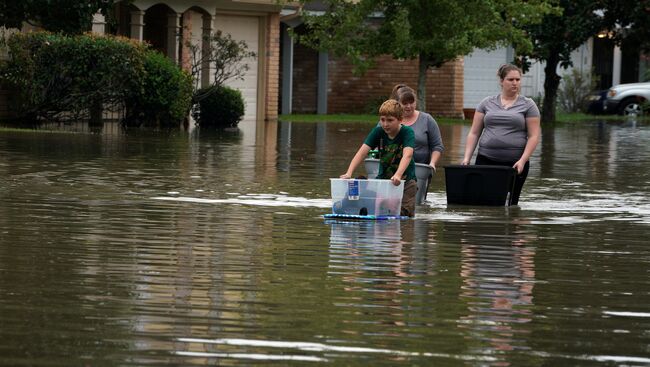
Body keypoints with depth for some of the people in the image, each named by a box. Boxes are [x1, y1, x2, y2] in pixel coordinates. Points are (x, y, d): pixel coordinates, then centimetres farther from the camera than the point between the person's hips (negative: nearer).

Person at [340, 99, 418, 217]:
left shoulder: (407, 132, -17)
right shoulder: (378, 132, -7)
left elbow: (407, 155, -33)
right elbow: (362, 152, -17)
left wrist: (398, 175, -51)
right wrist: (349, 173, -32)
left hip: (405, 179, -3)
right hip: (383, 178, 3)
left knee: (404, 213, -15)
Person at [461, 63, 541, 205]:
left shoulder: (528, 105, 6)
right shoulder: (487, 103, 11)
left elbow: (533, 136, 0)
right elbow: (474, 133, 11)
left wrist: (522, 161, -12)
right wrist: (466, 158, 0)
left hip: (514, 163, -1)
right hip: (486, 161, 1)